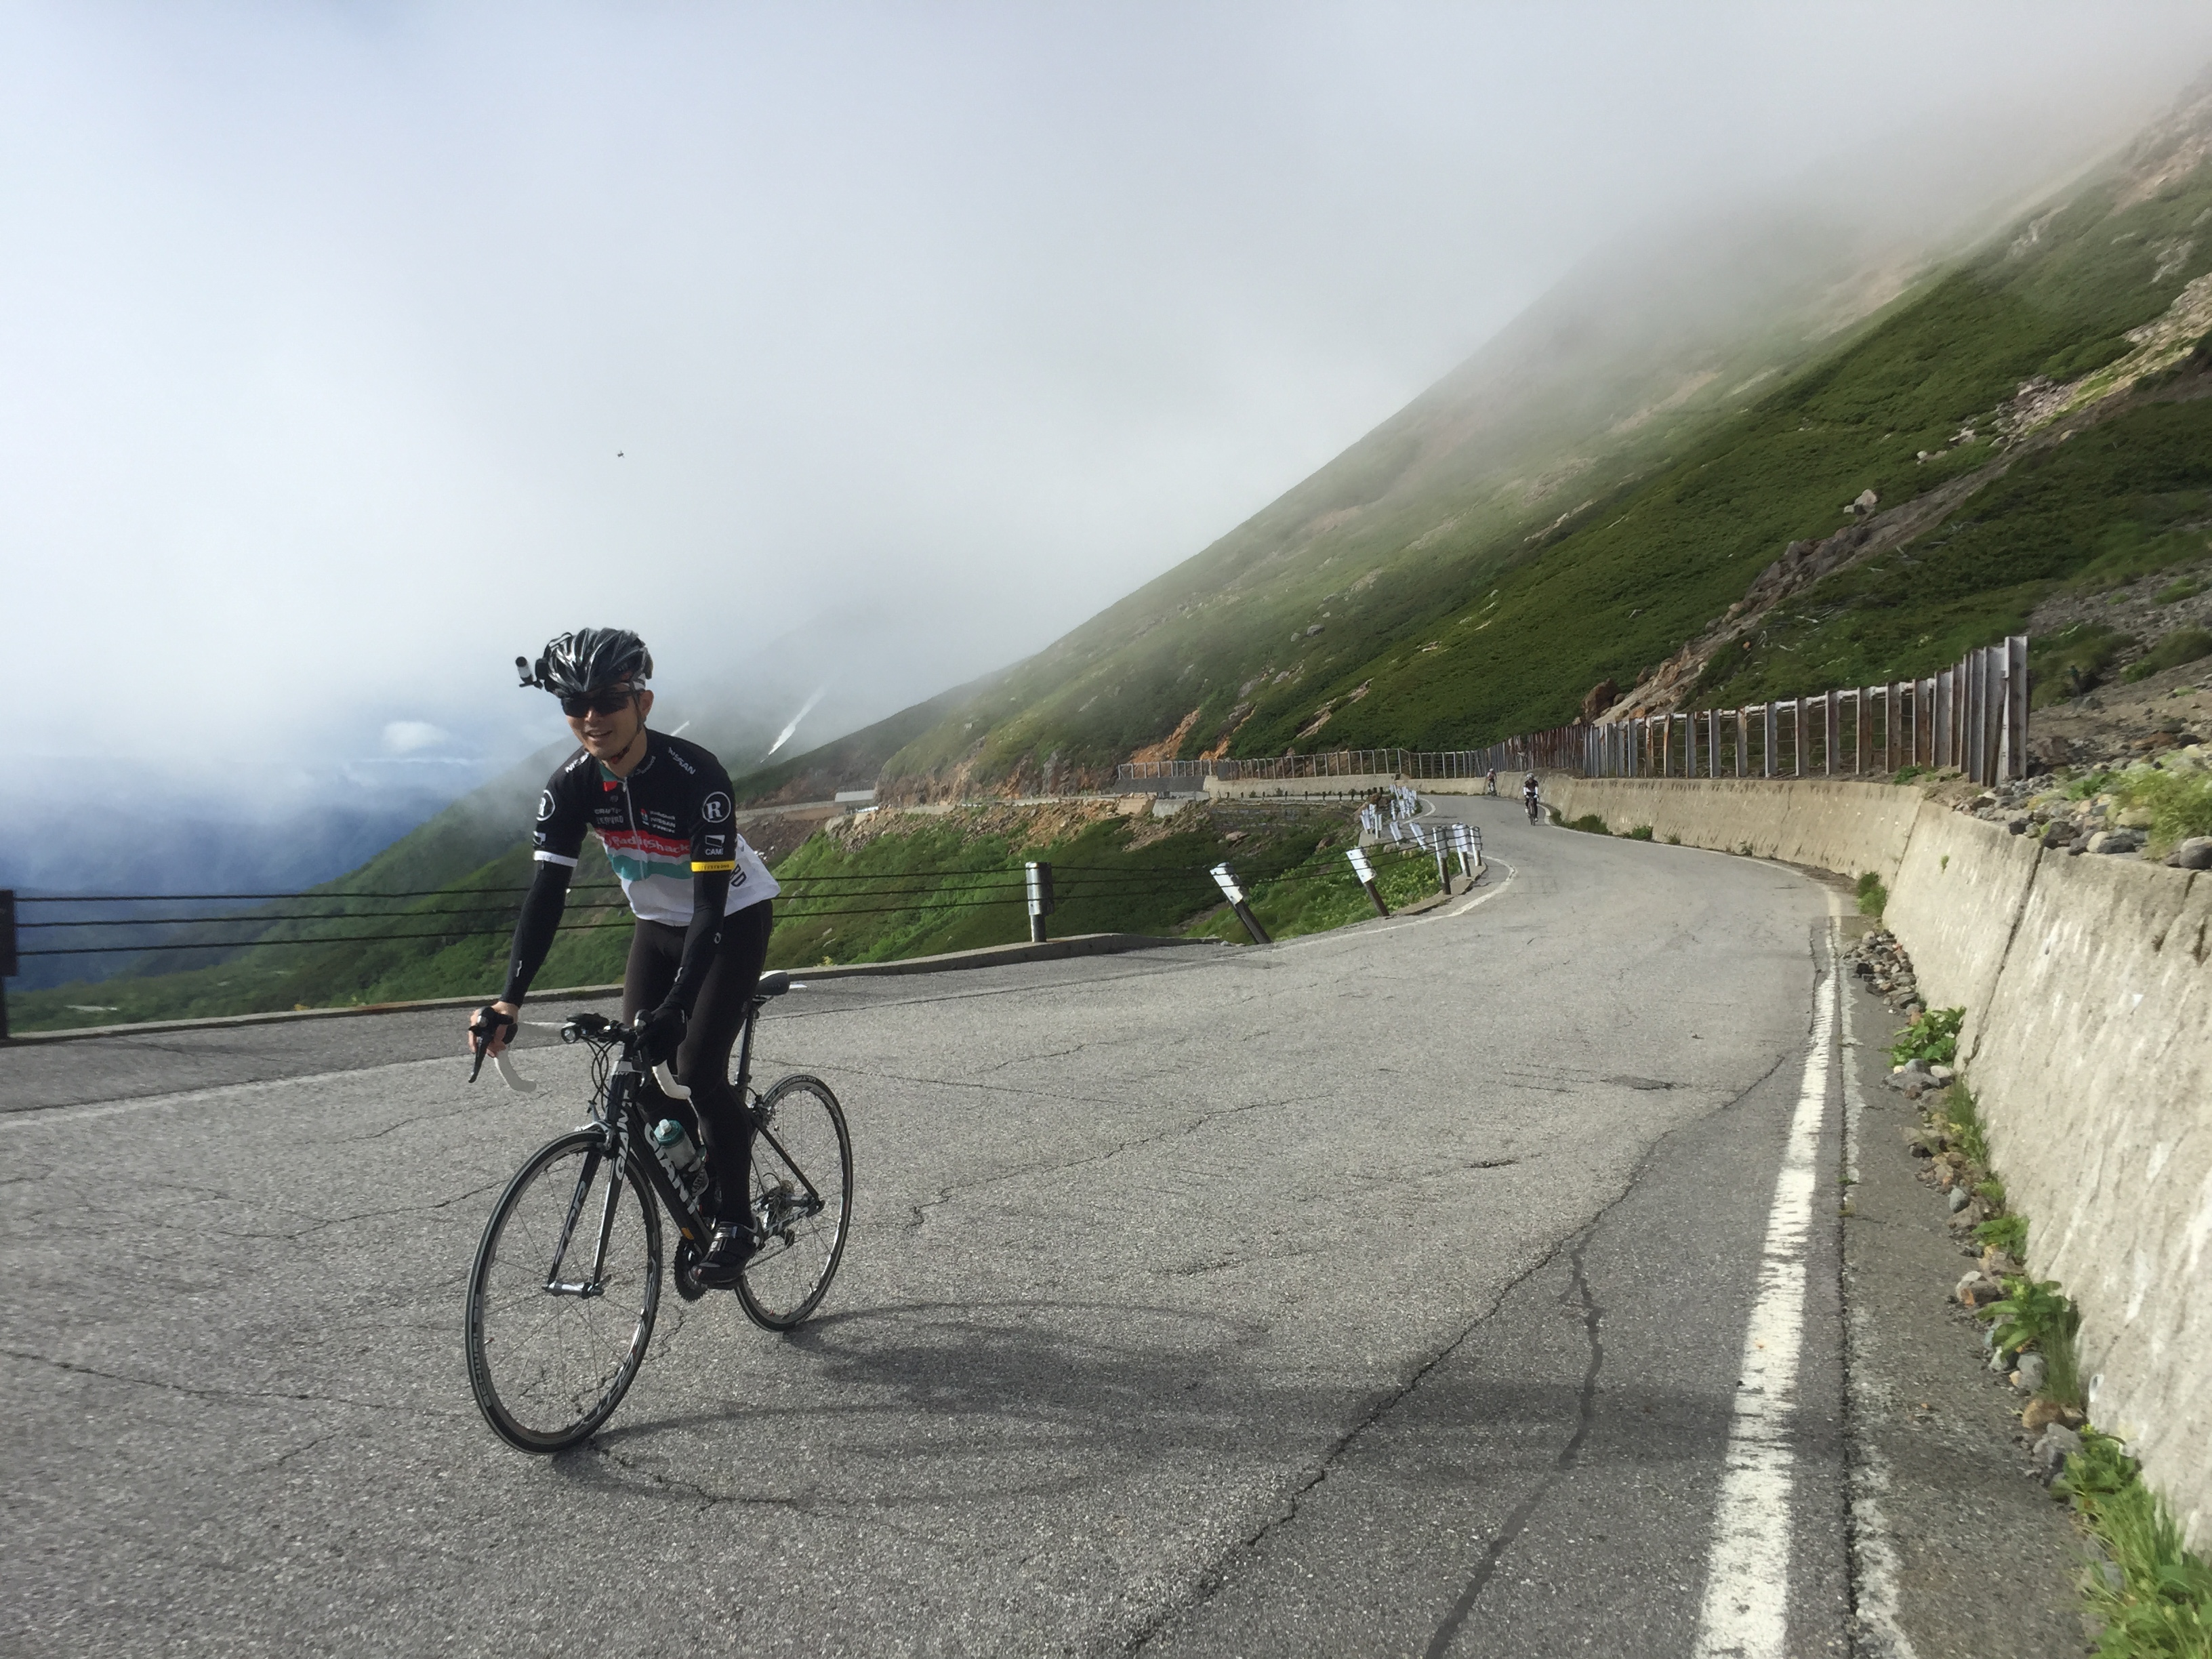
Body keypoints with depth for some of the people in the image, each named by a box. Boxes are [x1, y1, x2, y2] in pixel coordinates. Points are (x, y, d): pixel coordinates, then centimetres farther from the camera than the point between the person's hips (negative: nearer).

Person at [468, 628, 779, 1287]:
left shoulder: (695, 776, -32)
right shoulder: (572, 783, -17)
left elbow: (711, 903, -35)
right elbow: (546, 892, -19)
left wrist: (675, 1008, -46)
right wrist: (509, 1000, -31)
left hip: (735, 920, -6)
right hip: (657, 924, 6)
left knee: (698, 1069, -17)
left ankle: (734, 1222, 3)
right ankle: (694, 1214, 20)